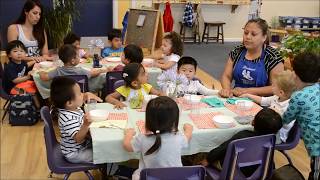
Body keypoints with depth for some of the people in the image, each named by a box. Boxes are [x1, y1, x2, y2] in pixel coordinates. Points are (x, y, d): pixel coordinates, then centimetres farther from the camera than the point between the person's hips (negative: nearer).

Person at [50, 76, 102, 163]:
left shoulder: (73, 107, -7)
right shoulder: (69, 119, -35)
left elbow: (79, 100, 16)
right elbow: (78, 138, -38)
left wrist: (87, 95, -5)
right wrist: (86, 125, -55)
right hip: (75, 154, -9)